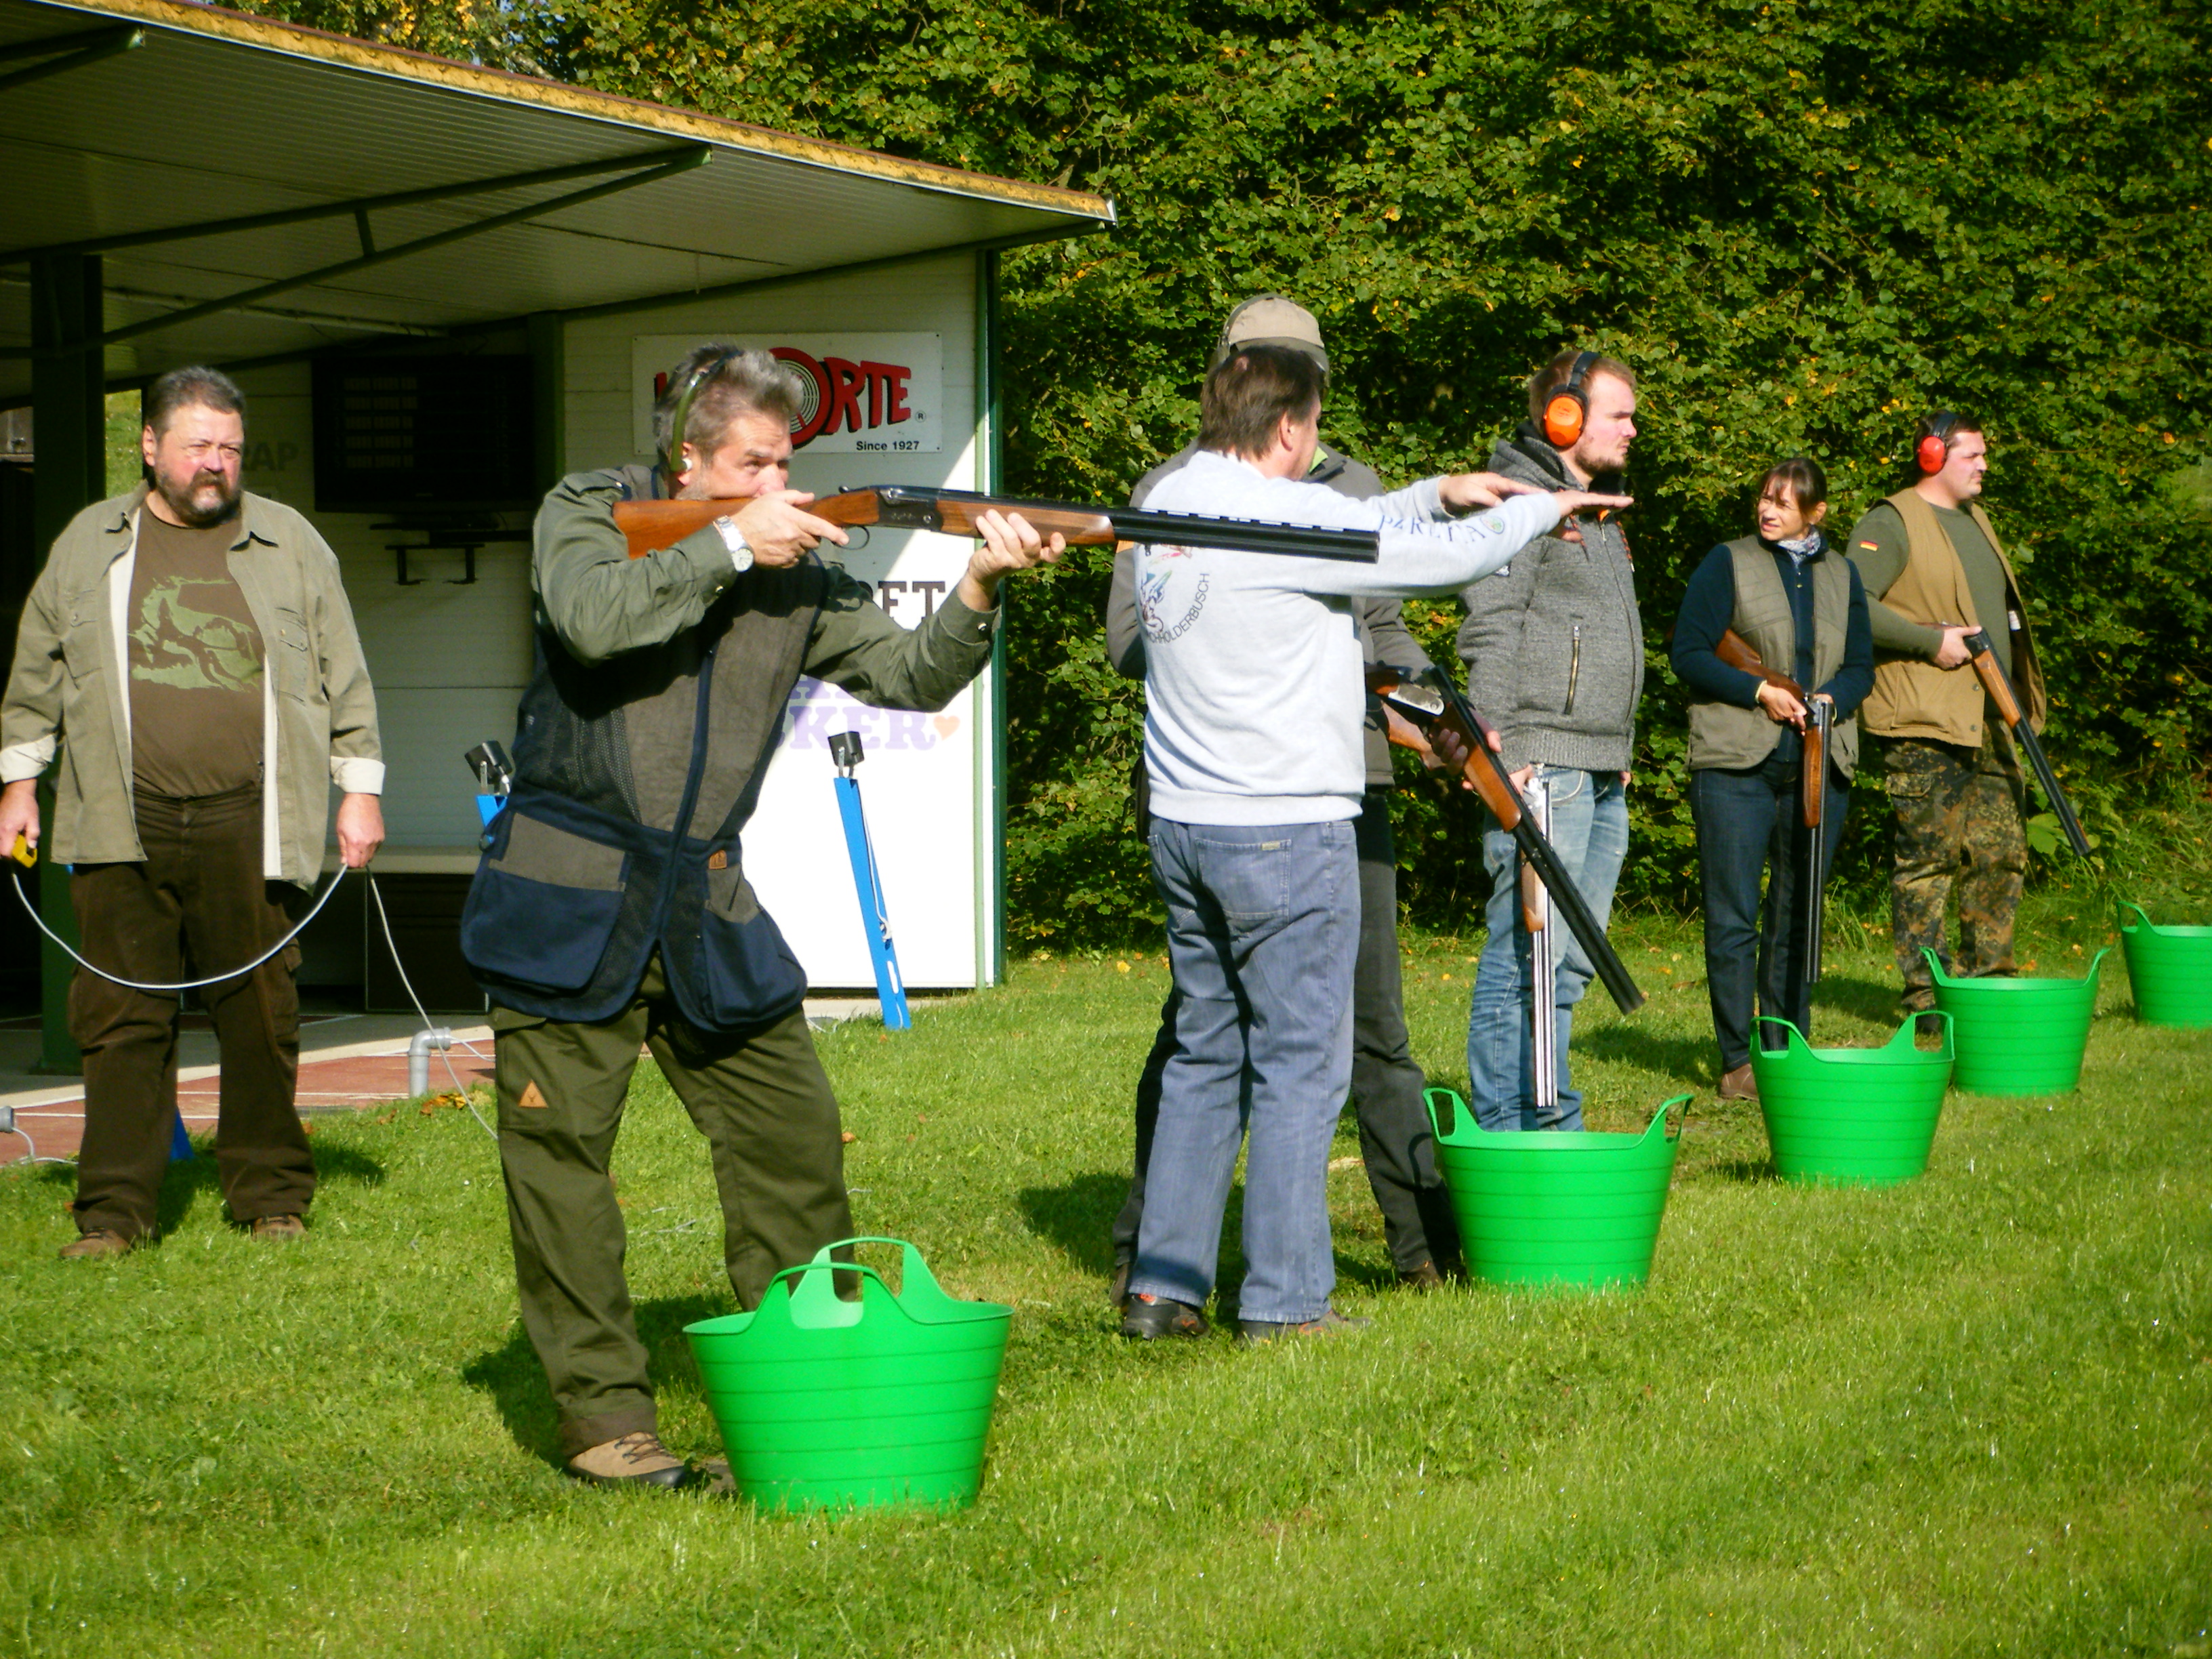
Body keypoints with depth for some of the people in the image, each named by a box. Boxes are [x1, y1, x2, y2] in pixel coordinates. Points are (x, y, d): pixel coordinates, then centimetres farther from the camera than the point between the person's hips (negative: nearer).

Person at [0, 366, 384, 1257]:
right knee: (121, 1019, 0)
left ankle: (270, 1194, 16)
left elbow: (345, 677, 11)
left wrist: (360, 788, 7)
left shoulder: (291, 544, 10)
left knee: (260, 1015, 3)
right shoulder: (88, 544, 12)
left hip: (248, 827, -1)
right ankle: (114, 1209, 7)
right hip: (121, 829, 1)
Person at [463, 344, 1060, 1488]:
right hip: (567, 905, -4)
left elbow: (906, 675, 0)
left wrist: (979, 593, -17)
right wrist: (729, 545, -19)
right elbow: (595, 620, -23)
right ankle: (604, 1415, 6)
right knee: (561, 1156, -3)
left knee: (796, 1139, 3)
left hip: (709, 913, 4)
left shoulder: (797, 567, 8)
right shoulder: (586, 514, -2)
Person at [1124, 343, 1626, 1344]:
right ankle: (1283, 1300, 4)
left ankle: (1160, 1287, 15)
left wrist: (1435, 494, 24)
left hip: (1182, 822, 8)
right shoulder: (1280, 514, -15)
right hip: (1285, 829, -8)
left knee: (1205, 1054, 15)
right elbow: (1450, 557, -7)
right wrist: (1540, 508, 10)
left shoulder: (1171, 502, 9)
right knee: (1299, 1064, 0)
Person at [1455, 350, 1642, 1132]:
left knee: (1571, 960, 12)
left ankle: (1552, 1124, 18)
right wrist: (1501, 747, -22)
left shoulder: (1597, 512, 23)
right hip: (1544, 768, -10)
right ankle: (1503, 1133, -7)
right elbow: (1491, 630, -16)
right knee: (1527, 953, -10)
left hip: (1602, 774, 10)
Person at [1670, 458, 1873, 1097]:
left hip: (1819, 763, 4)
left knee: (1798, 917, 7)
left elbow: (1860, 664, 15)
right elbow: (1688, 653, -3)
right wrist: (1760, 691, -12)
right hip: (1737, 762, -4)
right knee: (1733, 917, -4)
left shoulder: (1841, 575, 15)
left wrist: (1834, 699, -6)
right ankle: (1739, 1061, 2)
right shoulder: (1728, 564, 2)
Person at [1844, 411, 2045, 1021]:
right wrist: (1933, 641, -19)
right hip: (1924, 724, -8)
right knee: (1928, 857, -6)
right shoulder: (1892, 524, -8)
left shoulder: (1975, 520, 21)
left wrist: (2017, 698, 20)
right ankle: (1925, 993, -1)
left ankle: (1987, 979, 18)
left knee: (2002, 854, 8)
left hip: (1989, 722, 8)